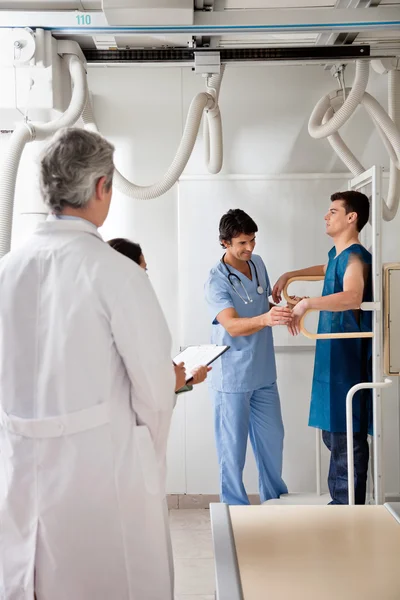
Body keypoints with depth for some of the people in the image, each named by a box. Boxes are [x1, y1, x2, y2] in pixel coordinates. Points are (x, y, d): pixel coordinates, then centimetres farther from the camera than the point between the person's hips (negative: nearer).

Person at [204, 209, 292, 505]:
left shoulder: (258, 263, 5)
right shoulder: (217, 281, -16)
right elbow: (232, 325, -31)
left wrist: (282, 310, 0)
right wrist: (265, 319, -49)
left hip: (264, 374, 7)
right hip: (232, 378, -6)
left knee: (272, 440, 16)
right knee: (233, 447, 3)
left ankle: (275, 500, 33)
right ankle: (236, 508, 19)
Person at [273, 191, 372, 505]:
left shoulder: (356, 257, -16)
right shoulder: (336, 254, 13)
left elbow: (352, 297, -38)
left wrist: (306, 303, -35)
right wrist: (289, 275, 31)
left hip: (349, 361, -10)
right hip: (332, 358, 10)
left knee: (347, 438, -3)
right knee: (333, 435, 15)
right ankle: (339, 501, 25)